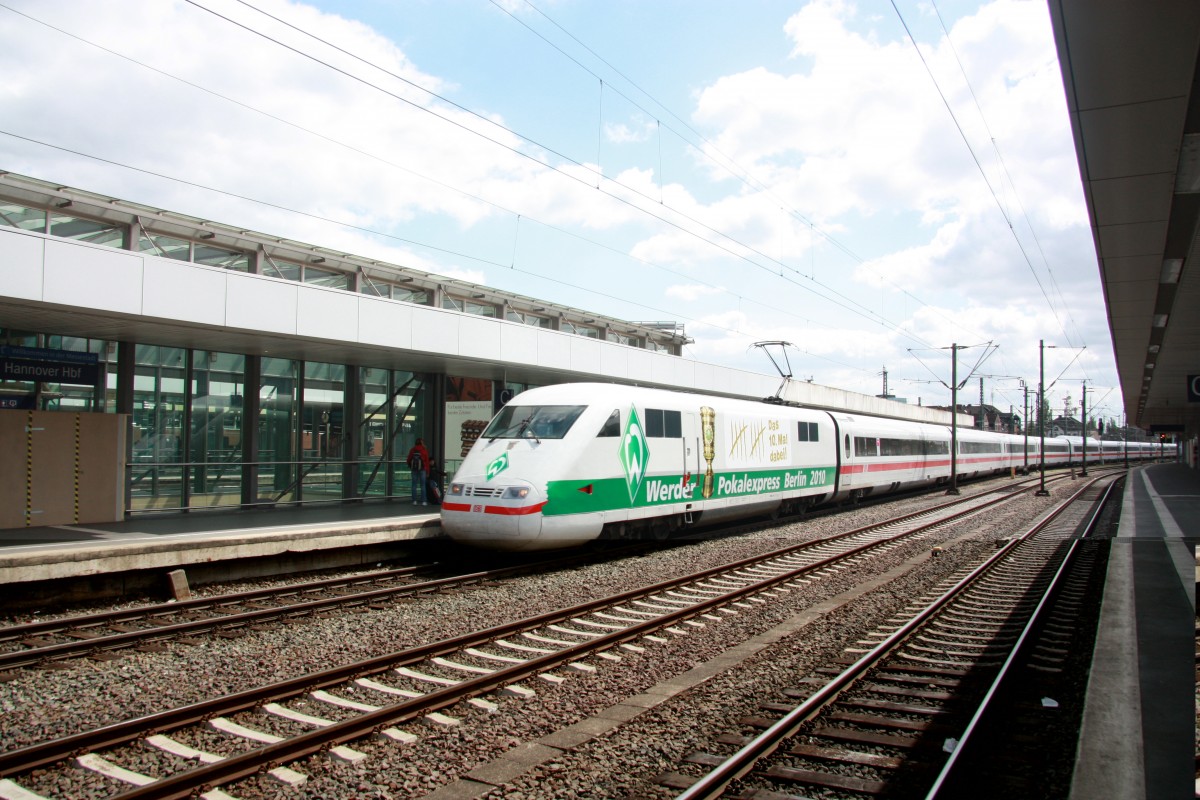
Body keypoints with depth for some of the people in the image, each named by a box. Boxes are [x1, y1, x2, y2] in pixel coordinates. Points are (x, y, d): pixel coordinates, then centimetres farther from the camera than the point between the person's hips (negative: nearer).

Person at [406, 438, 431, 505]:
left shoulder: (412, 450, 5)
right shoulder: (424, 451, -4)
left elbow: (409, 460, 9)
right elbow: (427, 462, -4)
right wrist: (427, 472, 1)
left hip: (414, 469, 3)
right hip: (422, 469, -3)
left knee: (414, 485, 6)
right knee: (422, 485, 2)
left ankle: (414, 501, 4)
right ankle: (423, 501, 0)